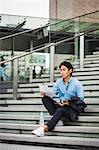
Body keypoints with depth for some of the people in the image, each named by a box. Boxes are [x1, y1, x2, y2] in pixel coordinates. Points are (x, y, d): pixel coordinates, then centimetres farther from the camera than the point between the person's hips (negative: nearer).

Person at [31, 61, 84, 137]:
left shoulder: (77, 83, -7)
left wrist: (69, 103, -24)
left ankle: (45, 128, -49)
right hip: (60, 106, 6)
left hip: (72, 109, -5)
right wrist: (45, 94, -21)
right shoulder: (58, 82, 8)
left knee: (60, 110, -39)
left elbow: (80, 99, -8)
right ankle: (56, 117, -31)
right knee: (45, 98, -17)